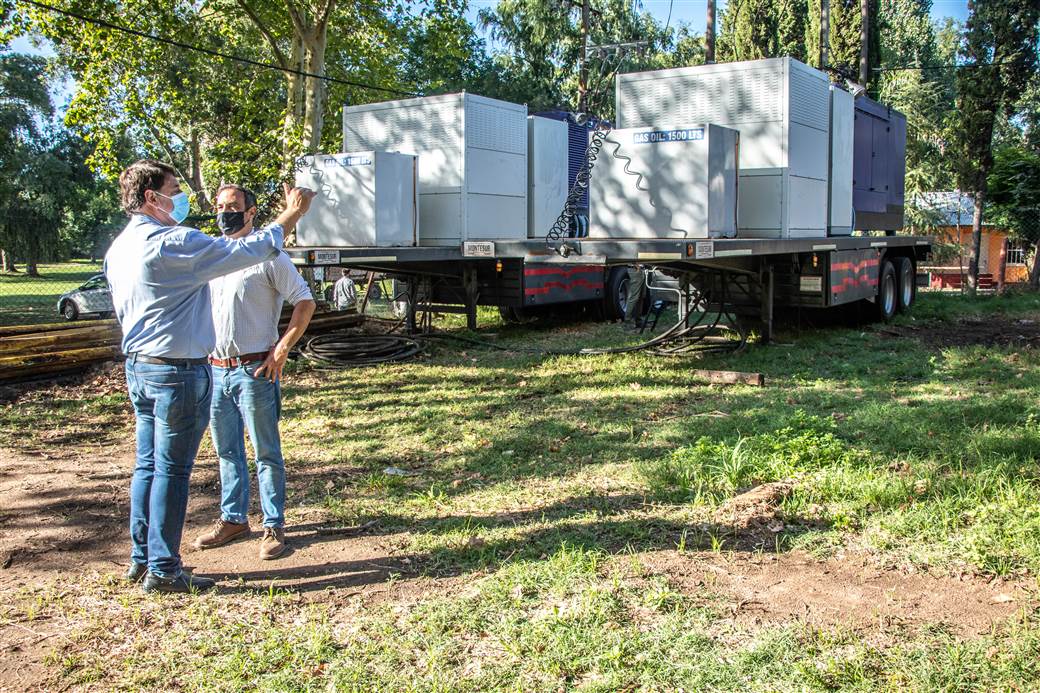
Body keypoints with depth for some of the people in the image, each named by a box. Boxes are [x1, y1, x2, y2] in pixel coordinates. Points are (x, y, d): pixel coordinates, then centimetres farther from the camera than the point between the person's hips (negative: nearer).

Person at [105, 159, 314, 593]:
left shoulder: (119, 248, 9)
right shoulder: (173, 244, -19)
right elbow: (248, 251, -16)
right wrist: (290, 215, -4)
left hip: (137, 366, 9)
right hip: (178, 371, -9)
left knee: (148, 465, 15)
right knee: (172, 470, 0)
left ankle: (142, 559, 25)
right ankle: (163, 570, 8)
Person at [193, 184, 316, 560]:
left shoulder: (267, 255, -7)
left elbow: (305, 301, -10)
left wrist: (282, 349, -15)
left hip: (254, 370, -7)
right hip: (215, 369, 7)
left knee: (266, 453, 1)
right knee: (227, 451, 16)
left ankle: (273, 526, 10)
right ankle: (233, 519, 28)